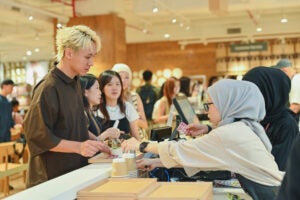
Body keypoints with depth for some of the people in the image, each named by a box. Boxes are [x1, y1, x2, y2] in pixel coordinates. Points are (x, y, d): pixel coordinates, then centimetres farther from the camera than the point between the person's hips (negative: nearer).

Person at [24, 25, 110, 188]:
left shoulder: (75, 82, 9)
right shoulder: (48, 88, -20)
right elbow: (38, 136, -20)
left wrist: (96, 143, 10)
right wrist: (78, 146, -26)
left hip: (76, 170, 8)